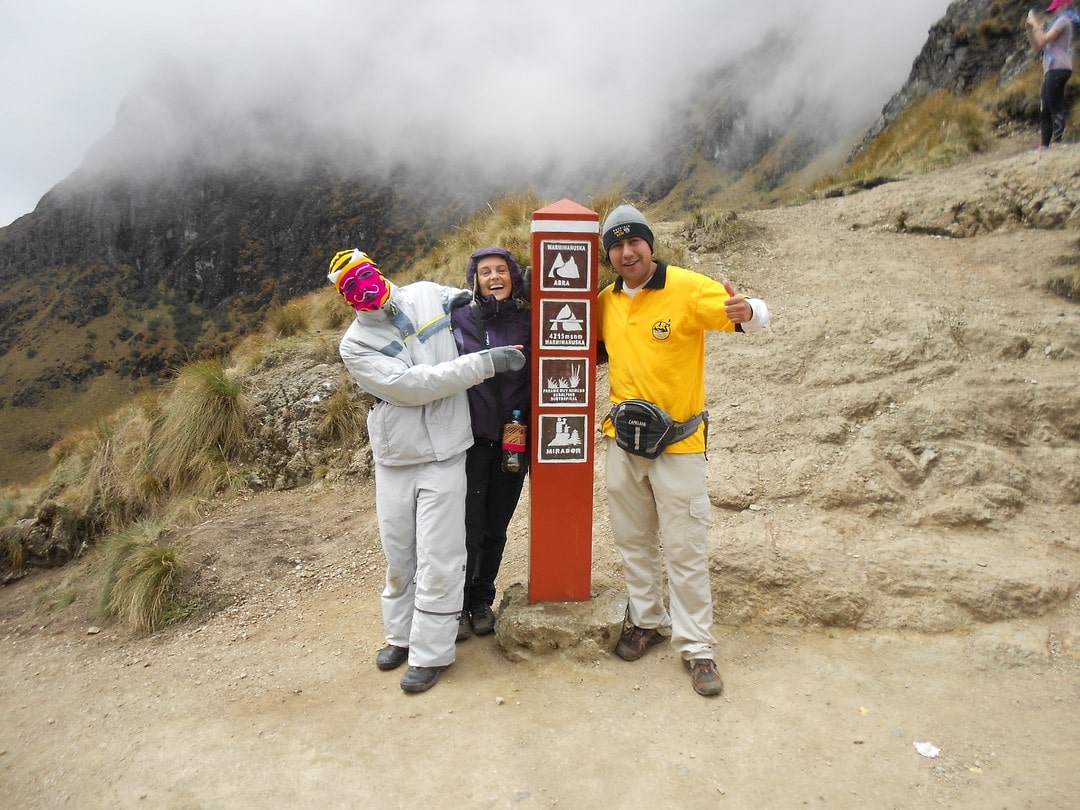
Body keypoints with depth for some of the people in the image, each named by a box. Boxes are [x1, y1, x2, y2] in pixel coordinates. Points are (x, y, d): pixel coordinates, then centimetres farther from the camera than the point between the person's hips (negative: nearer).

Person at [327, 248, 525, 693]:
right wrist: (485, 362, -22)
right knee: (398, 554, 15)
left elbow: (466, 299, 26)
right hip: (394, 460, 1)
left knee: (438, 559, 1)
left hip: (444, 454, 0)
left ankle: (430, 652, 17)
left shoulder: (428, 295, 2)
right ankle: (401, 634, 37)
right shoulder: (355, 344, -6)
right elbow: (413, 385, -19)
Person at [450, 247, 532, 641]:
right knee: (468, 528, -1)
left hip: (513, 442, 2)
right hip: (470, 439, -2)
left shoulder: (527, 322, 3)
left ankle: (482, 601, 31)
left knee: (495, 528, 12)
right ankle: (458, 605, 20)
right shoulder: (458, 318, -3)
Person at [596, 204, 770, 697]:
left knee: (686, 550, 3)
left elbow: (757, 314, -17)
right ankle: (647, 620, 36)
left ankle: (696, 646, 19)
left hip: (678, 441, -5)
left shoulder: (687, 287, -13)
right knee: (632, 540, 17)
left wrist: (746, 313, -39)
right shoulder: (606, 301, 4)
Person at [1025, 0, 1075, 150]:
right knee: (1044, 111, 8)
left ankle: (1057, 143, -18)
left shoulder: (1063, 21, -1)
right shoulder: (1058, 22, 28)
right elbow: (1037, 48, 25)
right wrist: (1029, 29, 17)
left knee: (1056, 108, -15)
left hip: (1058, 69, -10)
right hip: (1051, 71, 10)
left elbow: (1043, 41, -12)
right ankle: (1045, 145, 9)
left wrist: (1036, 24, 0)